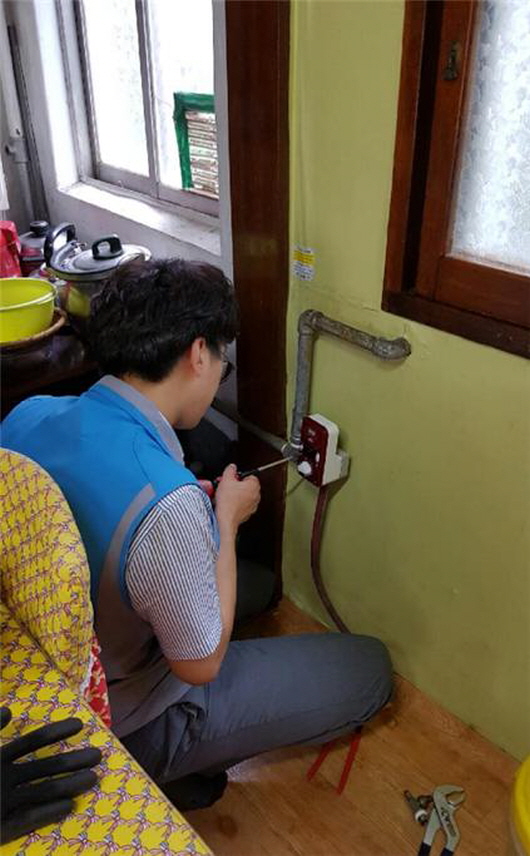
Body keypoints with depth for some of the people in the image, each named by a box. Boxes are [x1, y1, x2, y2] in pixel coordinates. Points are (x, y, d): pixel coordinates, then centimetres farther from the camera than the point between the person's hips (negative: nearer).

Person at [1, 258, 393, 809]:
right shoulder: (165, 502, -38)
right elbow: (200, 665, -22)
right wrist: (226, 518, -14)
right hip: (130, 726, -7)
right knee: (369, 668, 1)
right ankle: (176, 773, 13)